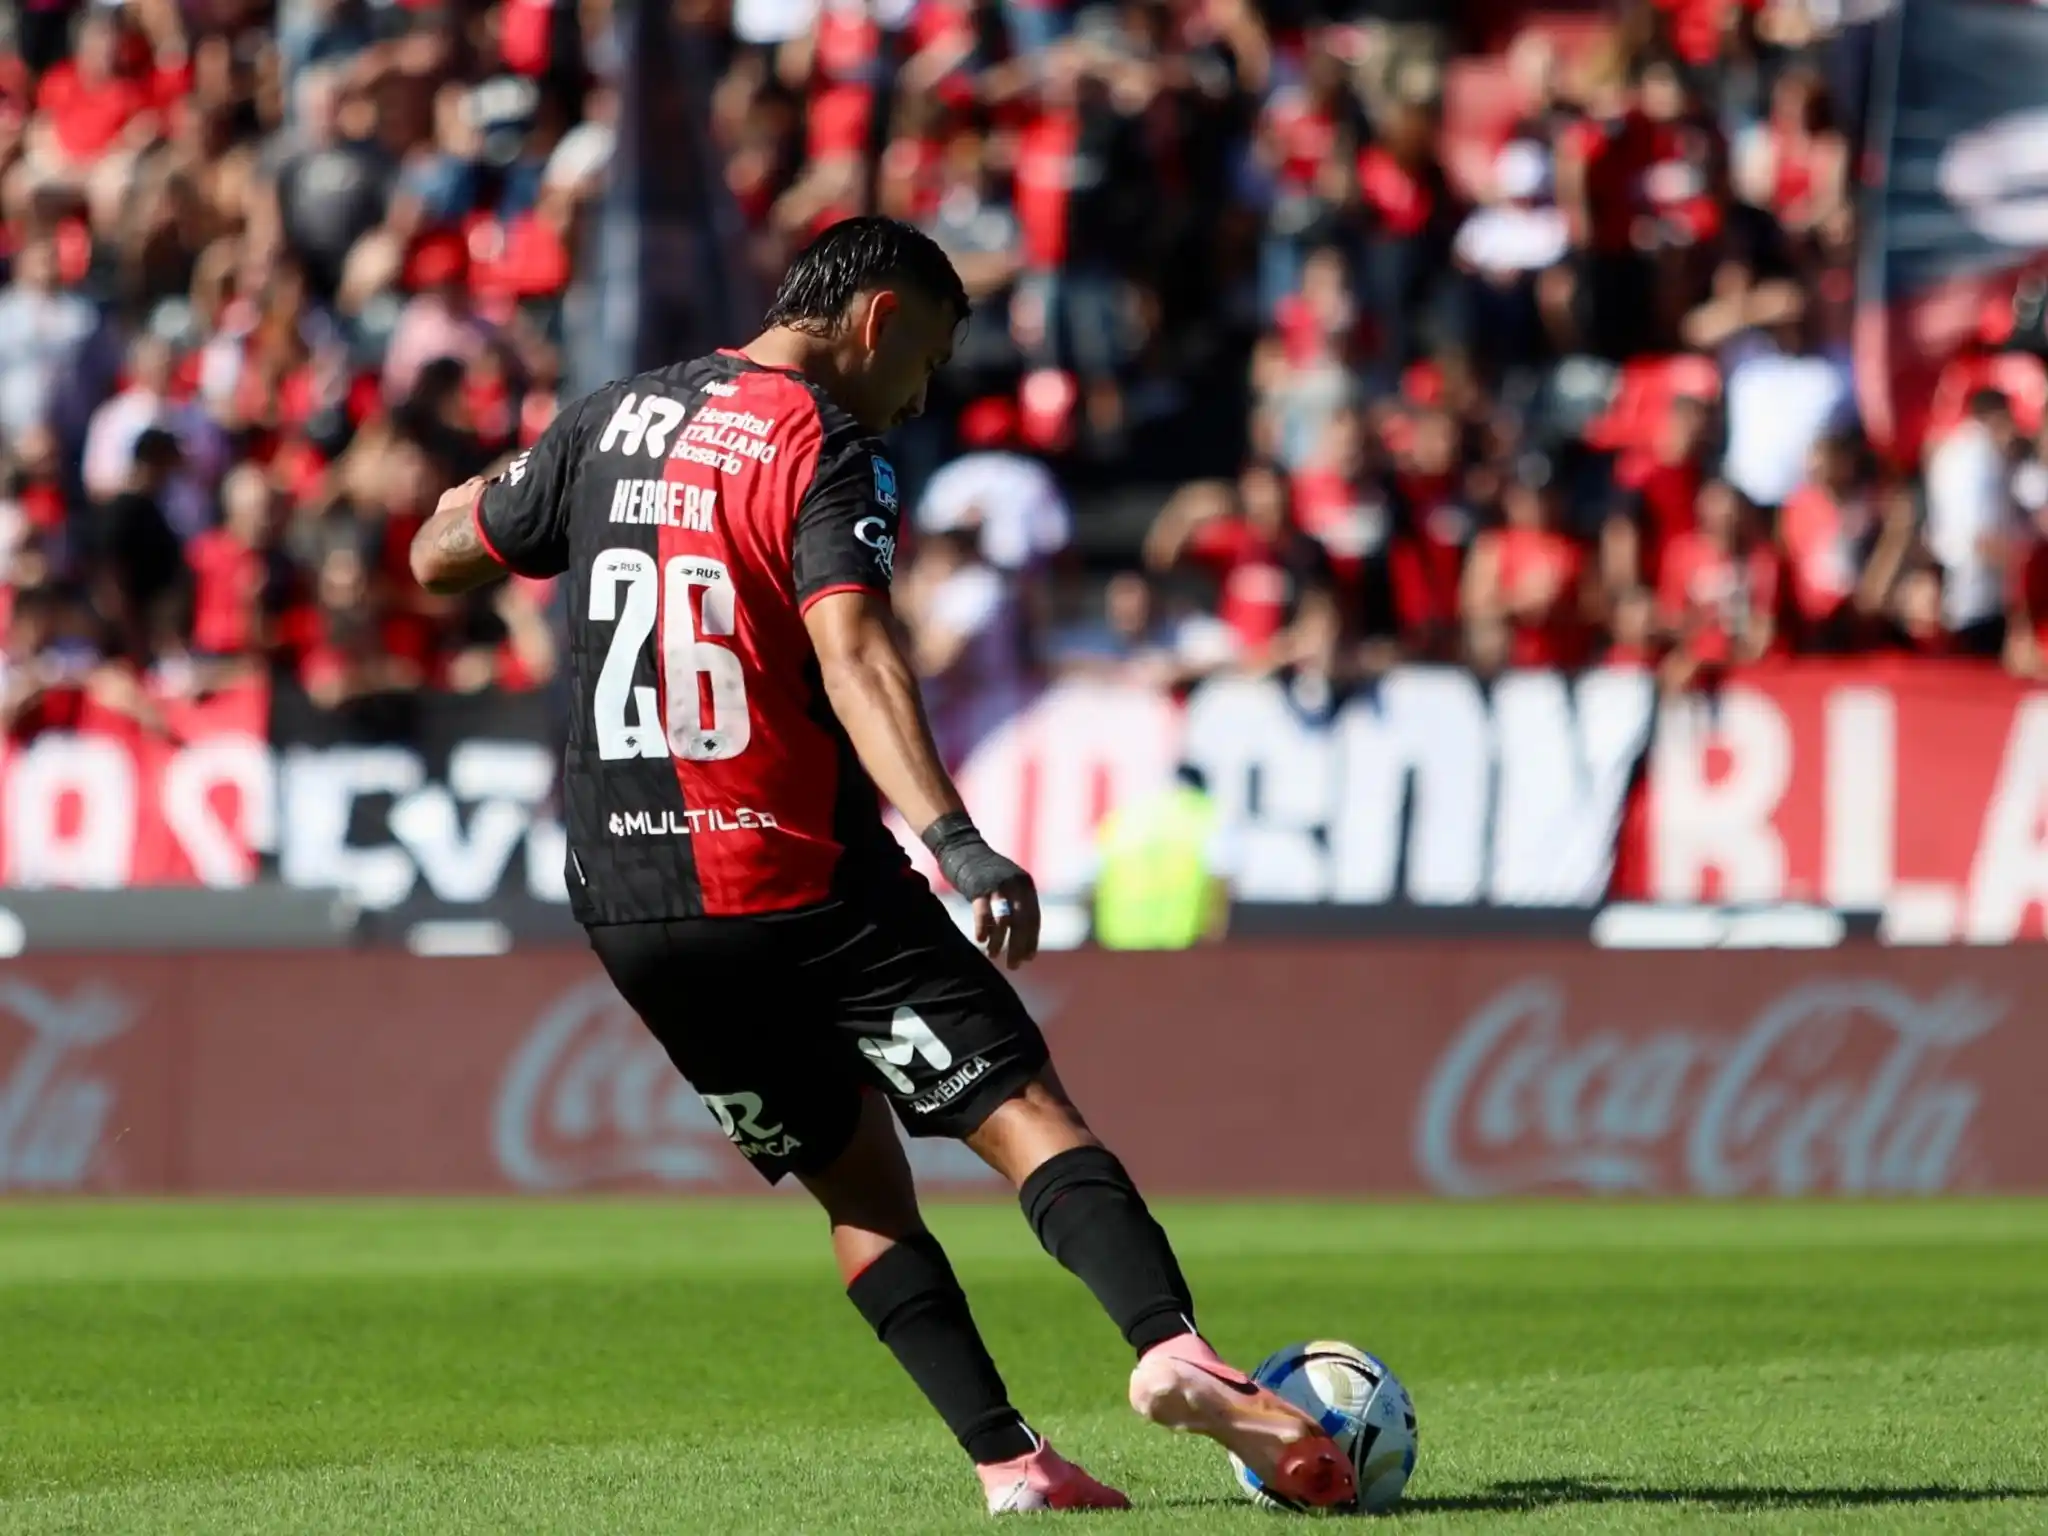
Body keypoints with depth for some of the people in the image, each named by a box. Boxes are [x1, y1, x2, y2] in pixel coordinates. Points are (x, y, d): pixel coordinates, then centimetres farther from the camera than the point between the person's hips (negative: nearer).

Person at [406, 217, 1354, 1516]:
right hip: (796, 879, -6)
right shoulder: (827, 453, -9)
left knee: (859, 1184, 13)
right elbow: (854, 654, -25)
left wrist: (488, 489, 44)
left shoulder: (610, 421, 11)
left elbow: (439, 556, 22)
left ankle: (1008, 1458, 1)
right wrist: (956, 842, -36)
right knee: (1025, 1111, -11)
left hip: (624, 901, 6)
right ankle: (1170, 1346, -34)